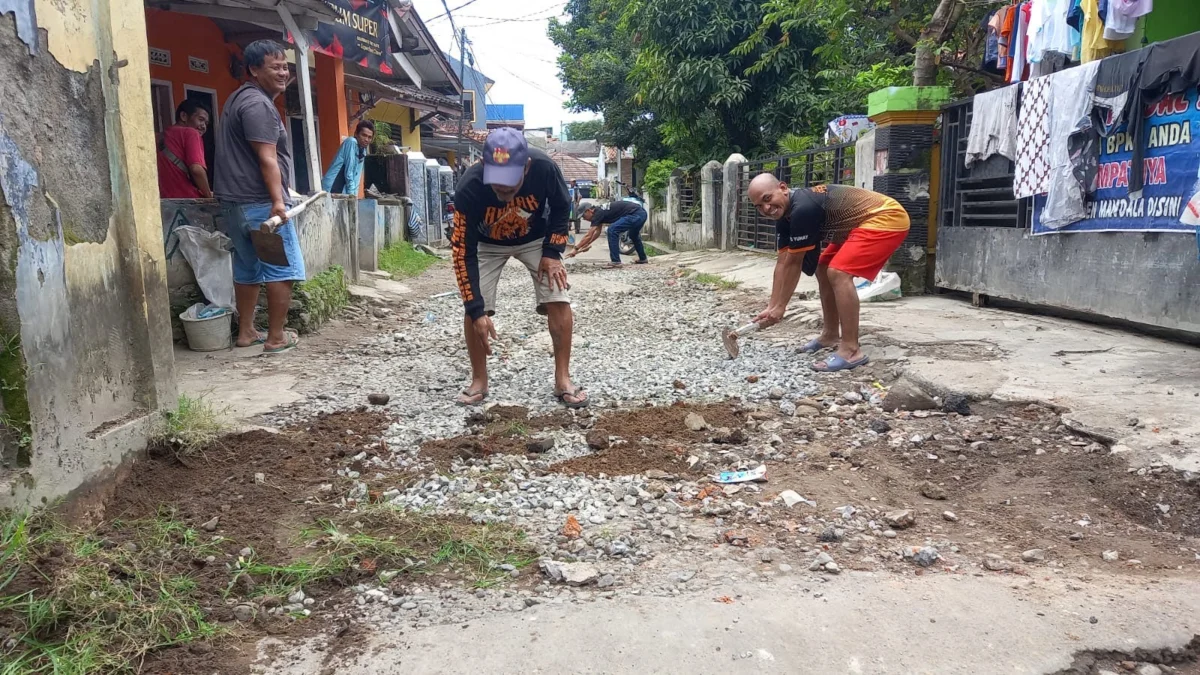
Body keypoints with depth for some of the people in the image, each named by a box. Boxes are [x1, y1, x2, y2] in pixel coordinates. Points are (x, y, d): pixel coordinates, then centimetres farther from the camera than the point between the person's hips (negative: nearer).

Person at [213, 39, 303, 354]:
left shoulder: (242, 98, 19)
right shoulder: (258, 105, -14)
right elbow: (266, 158, -23)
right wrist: (277, 201, -27)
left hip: (237, 200, 11)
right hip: (260, 202, -11)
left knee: (248, 268, 15)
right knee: (283, 269, -5)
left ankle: (246, 332, 20)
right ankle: (276, 337, -3)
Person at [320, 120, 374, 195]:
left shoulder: (363, 151, 13)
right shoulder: (351, 142, -11)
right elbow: (348, 172, -16)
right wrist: (351, 194, -14)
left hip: (342, 193, 8)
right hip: (332, 191, -8)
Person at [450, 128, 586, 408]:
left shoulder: (544, 168, -35)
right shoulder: (468, 188, -37)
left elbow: (561, 207, -11)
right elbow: (464, 252, -30)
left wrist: (552, 252, -17)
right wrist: (477, 310, -33)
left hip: (536, 239, 1)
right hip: (487, 245, 0)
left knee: (558, 301, -12)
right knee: (473, 308, -10)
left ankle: (562, 379, 1)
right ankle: (479, 381, 8)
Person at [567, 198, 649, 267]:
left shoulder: (598, 213, -11)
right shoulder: (600, 211, 15)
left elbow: (589, 236, -12)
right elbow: (598, 232, 30)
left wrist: (576, 249, -7)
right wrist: (587, 244, 30)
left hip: (635, 214, -11)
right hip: (642, 213, 11)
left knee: (612, 230, -17)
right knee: (633, 236, 34)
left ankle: (616, 261, -14)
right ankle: (643, 259, 49)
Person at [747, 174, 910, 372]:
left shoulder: (803, 209, -27)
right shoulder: (784, 216, 2)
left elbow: (794, 263, -19)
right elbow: (783, 263, 5)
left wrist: (780, 307, -9)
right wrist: (771, 307, 4)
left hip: (887, 219, -10)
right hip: (860, 225, 11)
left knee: (838, 273, -22)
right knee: (823, 270, 14)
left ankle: (851, 350, -19)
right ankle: (830, 335, 25)